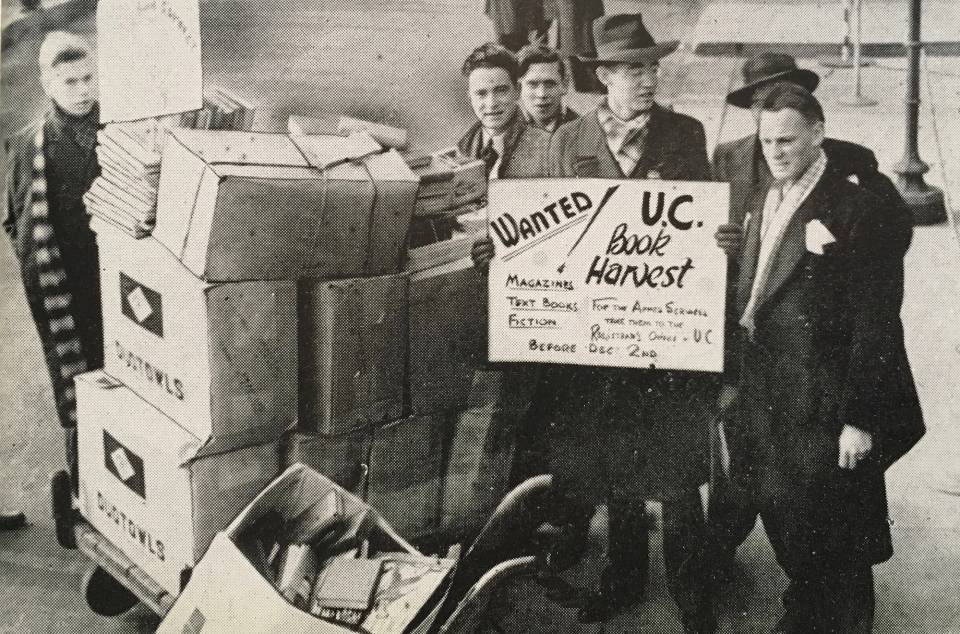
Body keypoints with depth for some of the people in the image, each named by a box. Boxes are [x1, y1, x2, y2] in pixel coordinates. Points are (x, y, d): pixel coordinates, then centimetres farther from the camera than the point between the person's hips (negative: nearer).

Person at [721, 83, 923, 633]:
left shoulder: (860, 208, -13)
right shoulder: (764, 200, 10)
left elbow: (876, 325, -15)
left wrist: (860, 419, -16)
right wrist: (738, 378, 9)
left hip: (825, 411, -7)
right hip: (768, 402, 7)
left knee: (833, 551, 6)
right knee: (788, 535, 20)